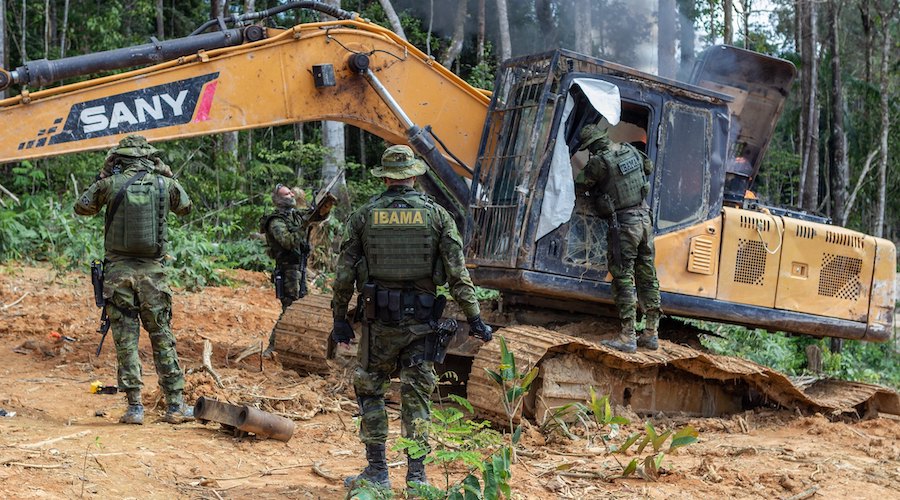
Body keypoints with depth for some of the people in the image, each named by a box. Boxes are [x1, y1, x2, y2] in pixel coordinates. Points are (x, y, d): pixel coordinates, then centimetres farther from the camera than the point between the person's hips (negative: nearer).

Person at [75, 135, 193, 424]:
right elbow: (185, 208, 22)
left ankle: (134, 407, 4)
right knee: (163, 338, 8)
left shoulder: (110, 184, -4)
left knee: (126, 341, 5)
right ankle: (176, 405, 8)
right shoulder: (165, 183, 1)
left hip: (118, 271, -1)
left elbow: (82, 207, 13)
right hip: (152, 272, 1)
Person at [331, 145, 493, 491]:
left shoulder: (364, 215, 1)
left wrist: (340, 317, 11)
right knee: (416, 397, 9)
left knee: (369, 390, 14)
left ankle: (377, 472, 15)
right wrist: (474, 318, 0)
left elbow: (344, 273, 1)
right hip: (421, 320, 1)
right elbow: (457, 273, -4)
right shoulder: (437, 215, 0)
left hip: (379, 320, 0)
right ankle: (416, 477, 10)